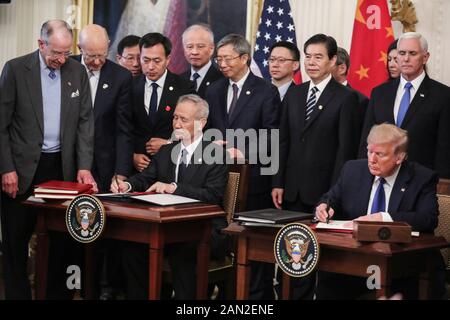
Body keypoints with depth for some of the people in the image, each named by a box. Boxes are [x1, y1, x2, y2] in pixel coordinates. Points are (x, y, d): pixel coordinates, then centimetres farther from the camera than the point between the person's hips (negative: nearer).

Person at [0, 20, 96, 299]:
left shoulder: (77, 71, 5)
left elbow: (85, 121, 5)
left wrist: (84, 166, -4)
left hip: (63, 166, 3)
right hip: (23, 168, -3)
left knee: (63, 239, 5)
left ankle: (56, 292, 16)